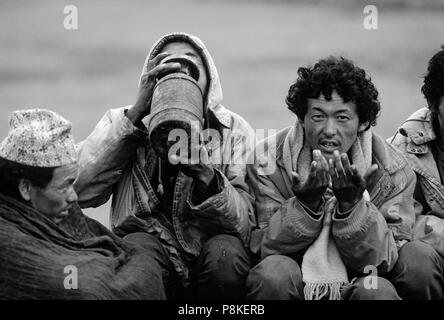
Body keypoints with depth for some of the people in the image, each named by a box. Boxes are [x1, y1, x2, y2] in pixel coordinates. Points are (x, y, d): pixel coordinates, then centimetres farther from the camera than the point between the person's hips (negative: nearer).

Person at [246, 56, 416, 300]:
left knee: (377, 290, -30)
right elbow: (266, 249, -9)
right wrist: (306, 204, -25)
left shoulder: (391, 170, -5)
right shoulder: (270, 160, -6)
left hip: (356, 285, 0)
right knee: (273, 272, -30)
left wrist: (352, 205, -23)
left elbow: (385, 262, -8)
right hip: (294, 285, 0)